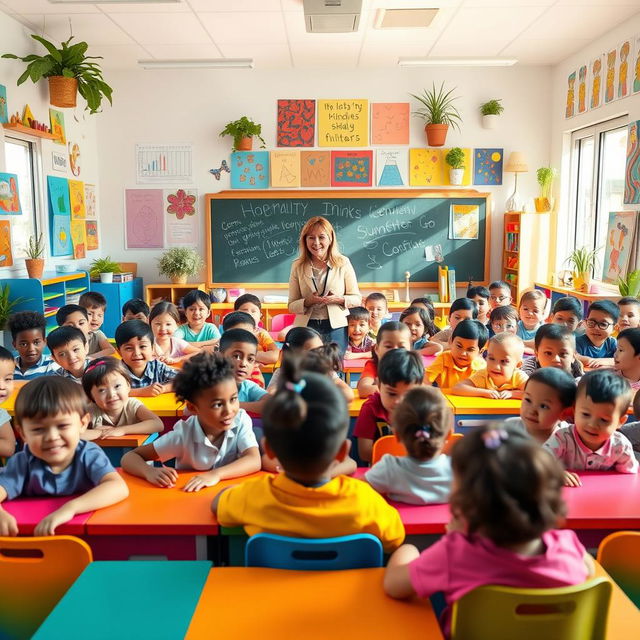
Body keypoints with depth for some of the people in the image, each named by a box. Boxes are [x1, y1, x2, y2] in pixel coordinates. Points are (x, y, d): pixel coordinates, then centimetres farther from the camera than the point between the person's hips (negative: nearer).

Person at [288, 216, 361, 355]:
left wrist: (339, 299, -15)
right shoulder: (298, 266, 2)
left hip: (335, 328, 0)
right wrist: (308, 302, -17)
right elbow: (292, 306, 3)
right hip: (306, 327, 1)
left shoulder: (343, 263, 0)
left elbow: (356, 298, 5)